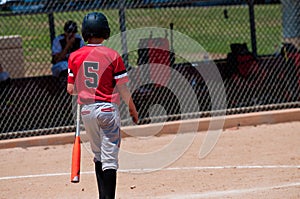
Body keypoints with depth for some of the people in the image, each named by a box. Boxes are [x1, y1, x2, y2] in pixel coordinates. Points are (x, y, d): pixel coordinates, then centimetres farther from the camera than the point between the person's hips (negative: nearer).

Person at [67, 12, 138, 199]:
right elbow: (123, 88, -7)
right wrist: (132, 108, 7)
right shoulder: (112, 56, -9)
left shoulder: (75, 56, 0)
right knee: (109, 159, -4)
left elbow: (71, 89, 2)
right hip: (108, 109, -4)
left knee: (98, 156, 18)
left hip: (86, 110, 4)